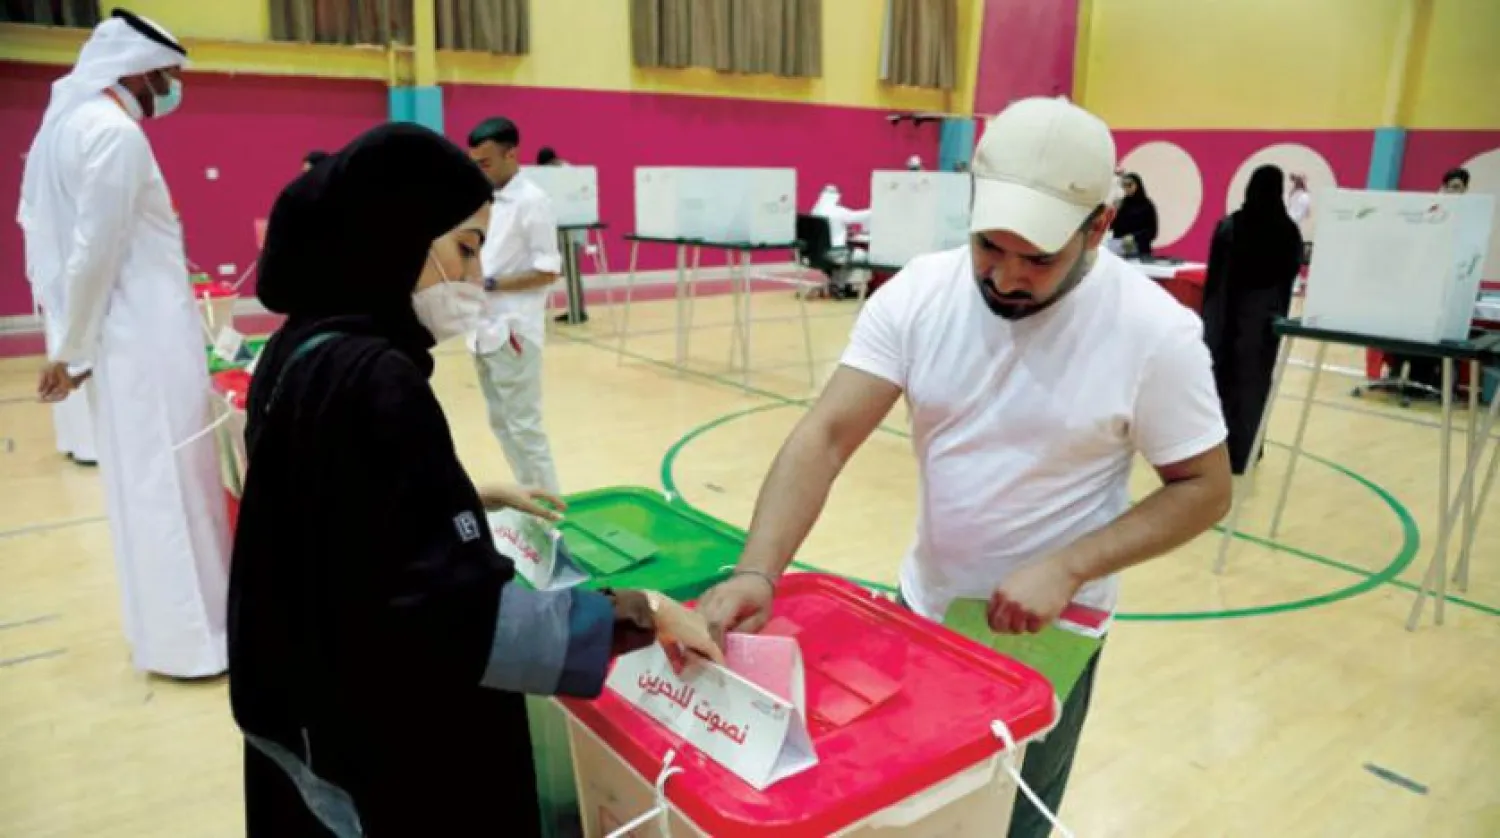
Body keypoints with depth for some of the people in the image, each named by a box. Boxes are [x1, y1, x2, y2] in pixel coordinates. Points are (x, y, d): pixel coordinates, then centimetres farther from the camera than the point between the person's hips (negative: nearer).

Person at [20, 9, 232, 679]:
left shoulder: (66, 122, 15)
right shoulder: (116, 133, -14)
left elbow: (46, 234, 16)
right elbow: (97, 252, -17)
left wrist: (74, 343, 14)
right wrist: (71, 349, -7)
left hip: (129, 334, 9)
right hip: (147, 336, -9)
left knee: (143, 481, 15)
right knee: (168, 481, -1)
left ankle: (167, 620, 27)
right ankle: (185, 636, 9)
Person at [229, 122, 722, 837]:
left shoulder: (306, 350, 0)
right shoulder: (374, 382, -28)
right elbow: (463, 614, -31)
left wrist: (477, 500, 13)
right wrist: (641, 615, -23)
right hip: (389, 760, -9)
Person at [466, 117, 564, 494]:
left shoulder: (533, 202, -12)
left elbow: (548, 272, -15)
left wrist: (490, 285, -18)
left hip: (514, 332, -8)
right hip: (484, 330, 8)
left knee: (524, 426, -2)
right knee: (501, 423, 14)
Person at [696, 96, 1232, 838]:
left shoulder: (1154, 331, -19)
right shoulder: (917, 293, -13)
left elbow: (1203, 488, -10)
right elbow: (826, 435, -19)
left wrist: (1069, 568, -23)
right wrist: (756, 573, -32)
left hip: (1047, 635, -2)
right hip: (920, 610, 3)